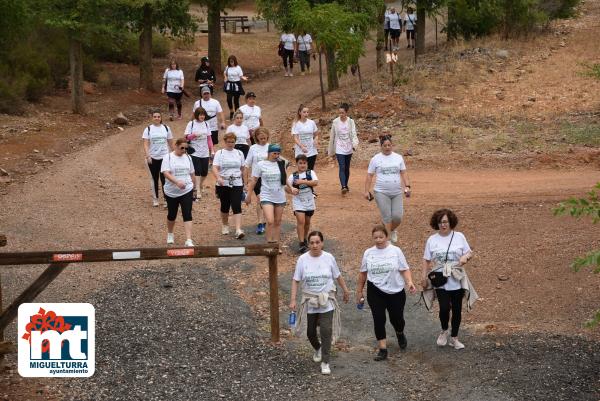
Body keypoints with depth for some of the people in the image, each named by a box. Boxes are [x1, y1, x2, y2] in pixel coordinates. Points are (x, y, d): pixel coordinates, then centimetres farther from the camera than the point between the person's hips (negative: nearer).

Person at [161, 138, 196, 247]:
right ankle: (170, 234, 41)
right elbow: (166, 173, -18)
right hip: (171, 192, -1)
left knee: (187, 215, -10)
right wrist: (177, 182, -31)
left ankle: (189, 240, -15)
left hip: (186, 191, 1)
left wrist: (193, 184, 20)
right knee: (172, 215, 15)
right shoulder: (168, 157, -6)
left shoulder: (188, 157, 7)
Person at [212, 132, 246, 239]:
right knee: (225, 206, 11)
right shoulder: (219, 153, 1)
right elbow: (215, 168, -12)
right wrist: (218, 178, -29)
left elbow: (242, 169, 18)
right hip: (223, 184, 0)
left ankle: (238, 230, -20)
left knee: (237, 206, -12)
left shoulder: (239, 153, 10)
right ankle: (225, 226, 34)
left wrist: (243, 182, 20)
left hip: (237, 184, 1)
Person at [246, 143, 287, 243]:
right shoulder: (260, 165, -5)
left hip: (280, 197, 3)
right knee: (270, 221, -17)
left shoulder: (281, 164, 2)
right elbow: (253, 181, 0)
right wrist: (249, 195, 2)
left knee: (277, 222, 9)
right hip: (266, 197, -3)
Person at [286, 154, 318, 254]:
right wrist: (292, 190, -28)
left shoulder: (310, 173, -3)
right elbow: (287, 187, -6)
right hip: (298, 201, -2)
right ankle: (301, 243, -12)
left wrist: (303, 182, -26)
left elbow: (316, 182, -18)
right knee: (301, 220, -15)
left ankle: (305, 239, 36)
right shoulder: (293, 176, -4)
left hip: (309, 201, 2)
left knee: (307, 221, 14)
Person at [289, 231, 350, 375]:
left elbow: (338, 276, 7)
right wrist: (293, 300, -11)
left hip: (326, 301, -1)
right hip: (310, 302, 1)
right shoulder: (303, 259, -8)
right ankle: (318, 349, 45)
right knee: (310, 332, 12)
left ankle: (325, 362, 0)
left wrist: (346, 291, 15)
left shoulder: (329, 258, -6)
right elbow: (295, 280, -5)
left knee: (326, 331, -10)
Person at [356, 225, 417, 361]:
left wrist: (409, 282, -22)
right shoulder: (368, 253, 3)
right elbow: (363, 274, 11)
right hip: (375, 292, 1)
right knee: (379, 319, -4)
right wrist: (359, 292, 14)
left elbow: (404, 270, -5)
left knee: (397, 318, 9)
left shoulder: (395, 251, -4)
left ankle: (400, 334, 44)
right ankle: (382, 349, 5)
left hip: (396, 292, -1)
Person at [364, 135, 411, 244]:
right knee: (386, 217, -7)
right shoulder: (376, 159, 2)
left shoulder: (398, 157, 9)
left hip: (397, 193, 2)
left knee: (397, 216, -2)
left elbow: (404, 173, 10)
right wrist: (366, 191, -1)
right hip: (382, 193, -2)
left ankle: (392, 230, 29)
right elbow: (369, 175, 3)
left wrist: (407, 186, -2)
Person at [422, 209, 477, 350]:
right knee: (444, 308, -15)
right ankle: (444, 331, 15)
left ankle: (454, 338, 26)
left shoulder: (459, 237, 0)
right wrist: (424, 277, -1)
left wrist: (466, 257, -18)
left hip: (457, 281, 1)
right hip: (440, 281, -1)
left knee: (457, 309, 9)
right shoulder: (432, 240, 0)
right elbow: (426, 260, 5)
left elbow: (470, 253, 5)